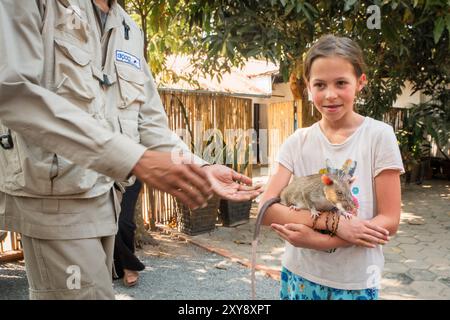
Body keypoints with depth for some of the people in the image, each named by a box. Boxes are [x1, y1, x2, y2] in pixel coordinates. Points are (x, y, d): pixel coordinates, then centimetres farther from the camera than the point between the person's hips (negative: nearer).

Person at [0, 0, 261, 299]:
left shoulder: (130, 31, 12)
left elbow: (150, 122, 8)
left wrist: (201, 170, -8)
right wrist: (134, 159, -32)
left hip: (104, 194, 7)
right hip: (53, 195, -6)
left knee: (97, 287, 19)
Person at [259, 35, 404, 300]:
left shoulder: (379, 136, -11)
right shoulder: (297, 142, -5)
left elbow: (389, 221, -12)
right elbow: (267, 210, -13)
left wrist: (319, 240, -21)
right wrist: (333, 222, -23)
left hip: (355, 283, -2)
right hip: (299, 277, 2)